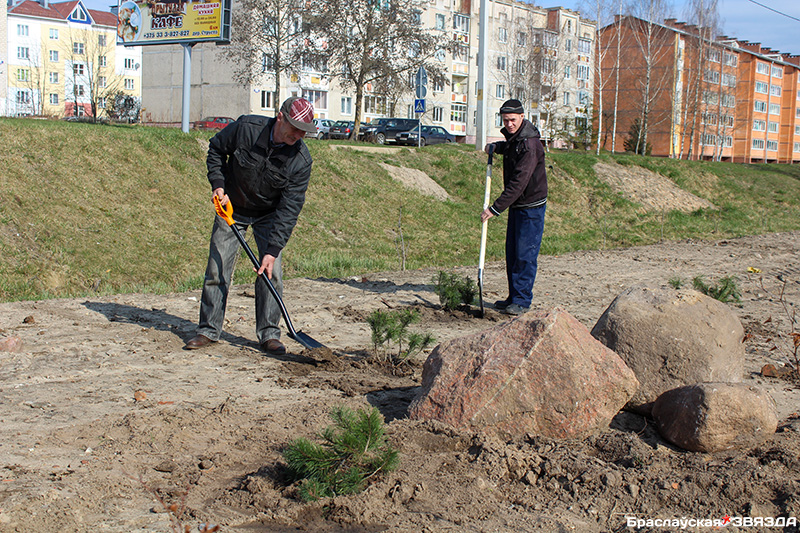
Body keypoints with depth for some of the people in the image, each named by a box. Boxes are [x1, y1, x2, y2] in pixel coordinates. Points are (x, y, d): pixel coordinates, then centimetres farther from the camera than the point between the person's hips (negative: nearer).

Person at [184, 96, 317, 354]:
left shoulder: (301, 160, -25)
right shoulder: (246, 127, -25)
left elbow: (289, 208, -24)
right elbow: (216, 148, -4)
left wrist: (273, 250, -29)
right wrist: (217, 185, -14)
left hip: (269, 215, 0)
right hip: (231, 208, 0)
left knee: (271, 272, -8)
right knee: (217, 268, -1)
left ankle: (269, 333, 5)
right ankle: (208, 330, 11)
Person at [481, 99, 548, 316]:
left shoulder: (529, 144, -23)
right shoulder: (513, 137, 6)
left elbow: (518, 183, -28)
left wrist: (495, 208, -29)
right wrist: (496, 146, 12)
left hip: (531, 206, -9)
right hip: (516, 205, 9)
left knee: (525, 254, -6)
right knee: (512, 253, 12)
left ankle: (522, 300, 1)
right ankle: (513, 297, 20)